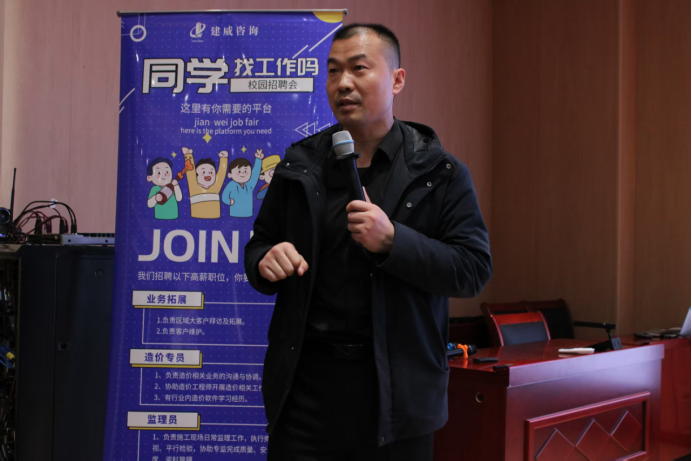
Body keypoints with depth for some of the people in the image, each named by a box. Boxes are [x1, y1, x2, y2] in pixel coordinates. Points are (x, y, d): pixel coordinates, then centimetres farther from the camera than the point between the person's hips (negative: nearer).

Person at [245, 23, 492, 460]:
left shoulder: (440, 172, -2)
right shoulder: (300, 165, 8)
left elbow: (474, 269, -7)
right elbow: (259, 246, 16)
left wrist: (392, 241, -20)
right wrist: (266, 261, -8)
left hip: (396, 387, -2)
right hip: (305, 380, 2)